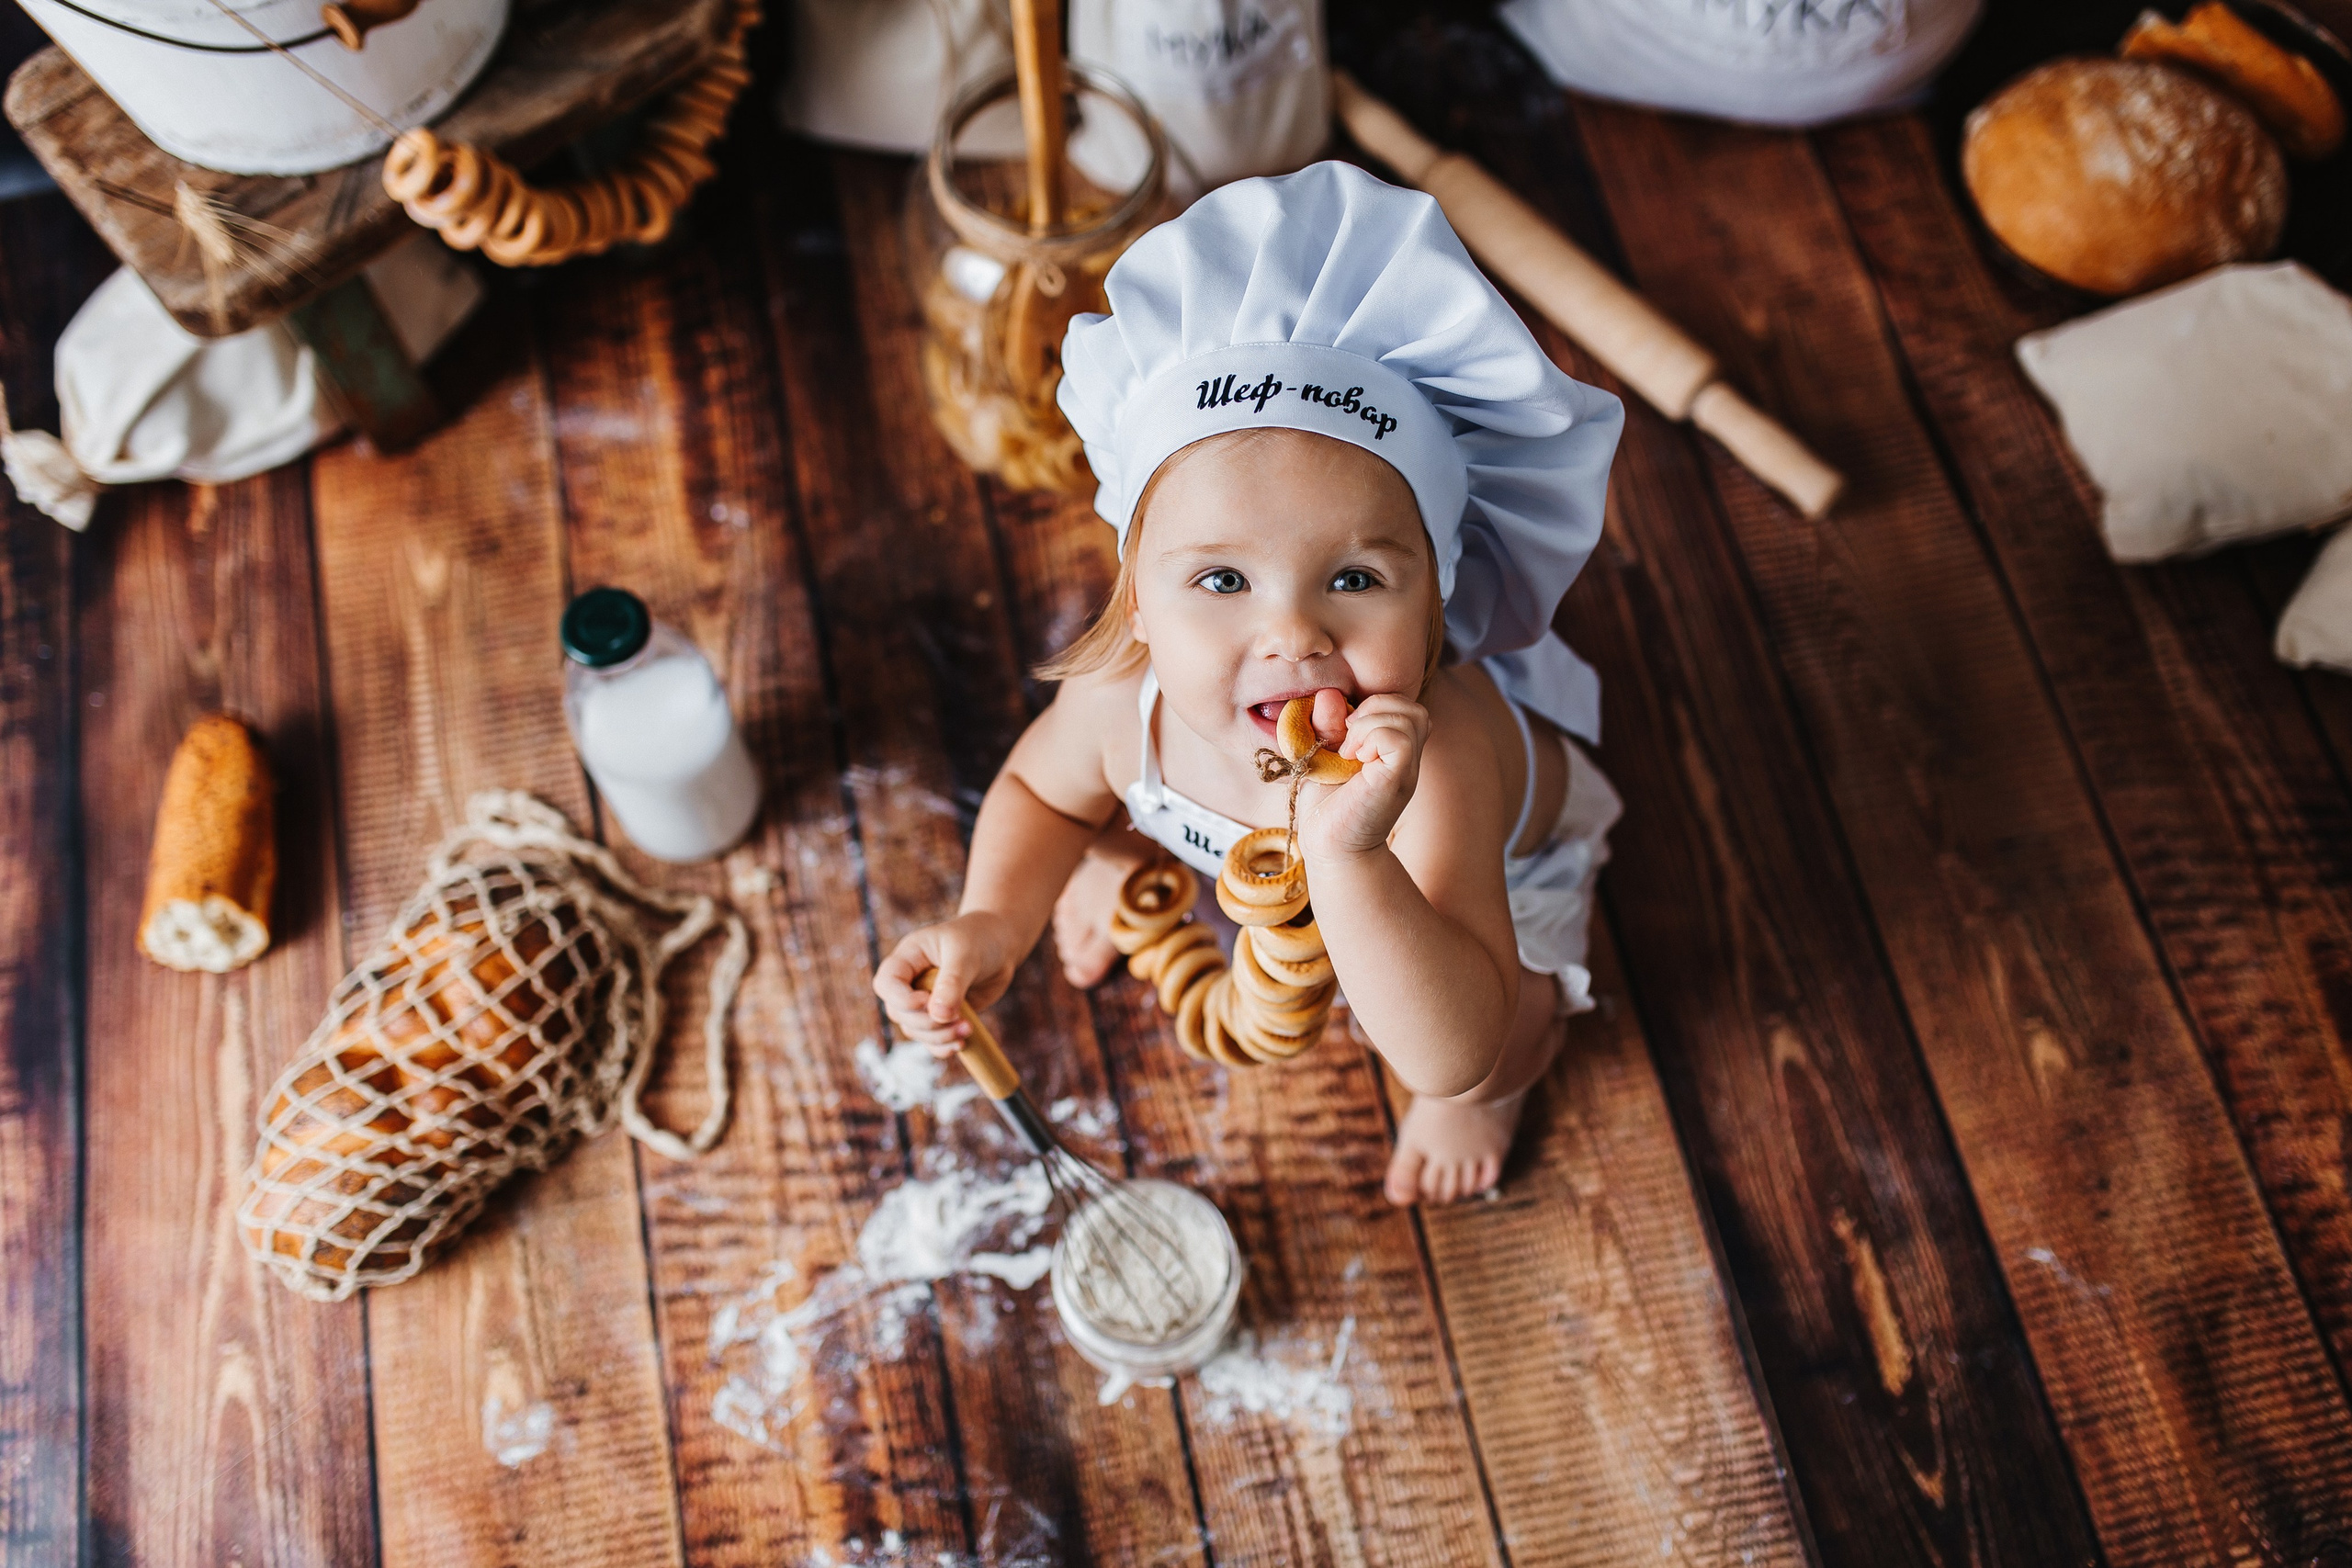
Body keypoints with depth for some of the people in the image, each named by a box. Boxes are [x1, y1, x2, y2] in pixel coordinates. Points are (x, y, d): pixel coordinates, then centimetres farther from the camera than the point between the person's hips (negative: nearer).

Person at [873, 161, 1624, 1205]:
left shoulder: (1432, 761, -52)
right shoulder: (1123, 693, -37)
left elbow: (1450, 1055, -57)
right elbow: (1040, 789, -10)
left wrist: (1349, 860, -72)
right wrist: (994, 921, -29)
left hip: (1487, 851, -3)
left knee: (1473, 1070, -18)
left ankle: (1514, 1076, 20)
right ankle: (1138, 852, 41)